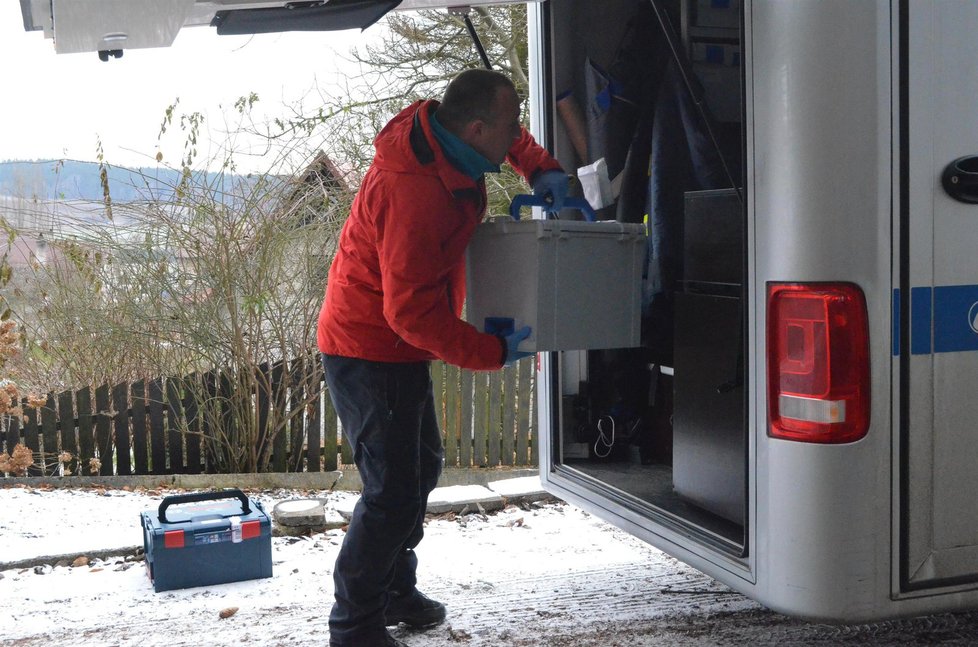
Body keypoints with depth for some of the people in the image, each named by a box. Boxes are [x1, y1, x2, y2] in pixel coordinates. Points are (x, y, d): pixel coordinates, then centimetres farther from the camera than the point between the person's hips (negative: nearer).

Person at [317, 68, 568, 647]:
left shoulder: (443, 133, -3)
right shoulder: (415, 197, -32)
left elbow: (513, 141, 20)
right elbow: (411, 312, -31)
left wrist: (541, 170, 1)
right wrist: (493, 352, -26)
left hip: (399, 346, 11)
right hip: (371, 353, -11)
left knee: (422, 465, 21)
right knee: (393, 492, -9)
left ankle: (395, 589, 37)